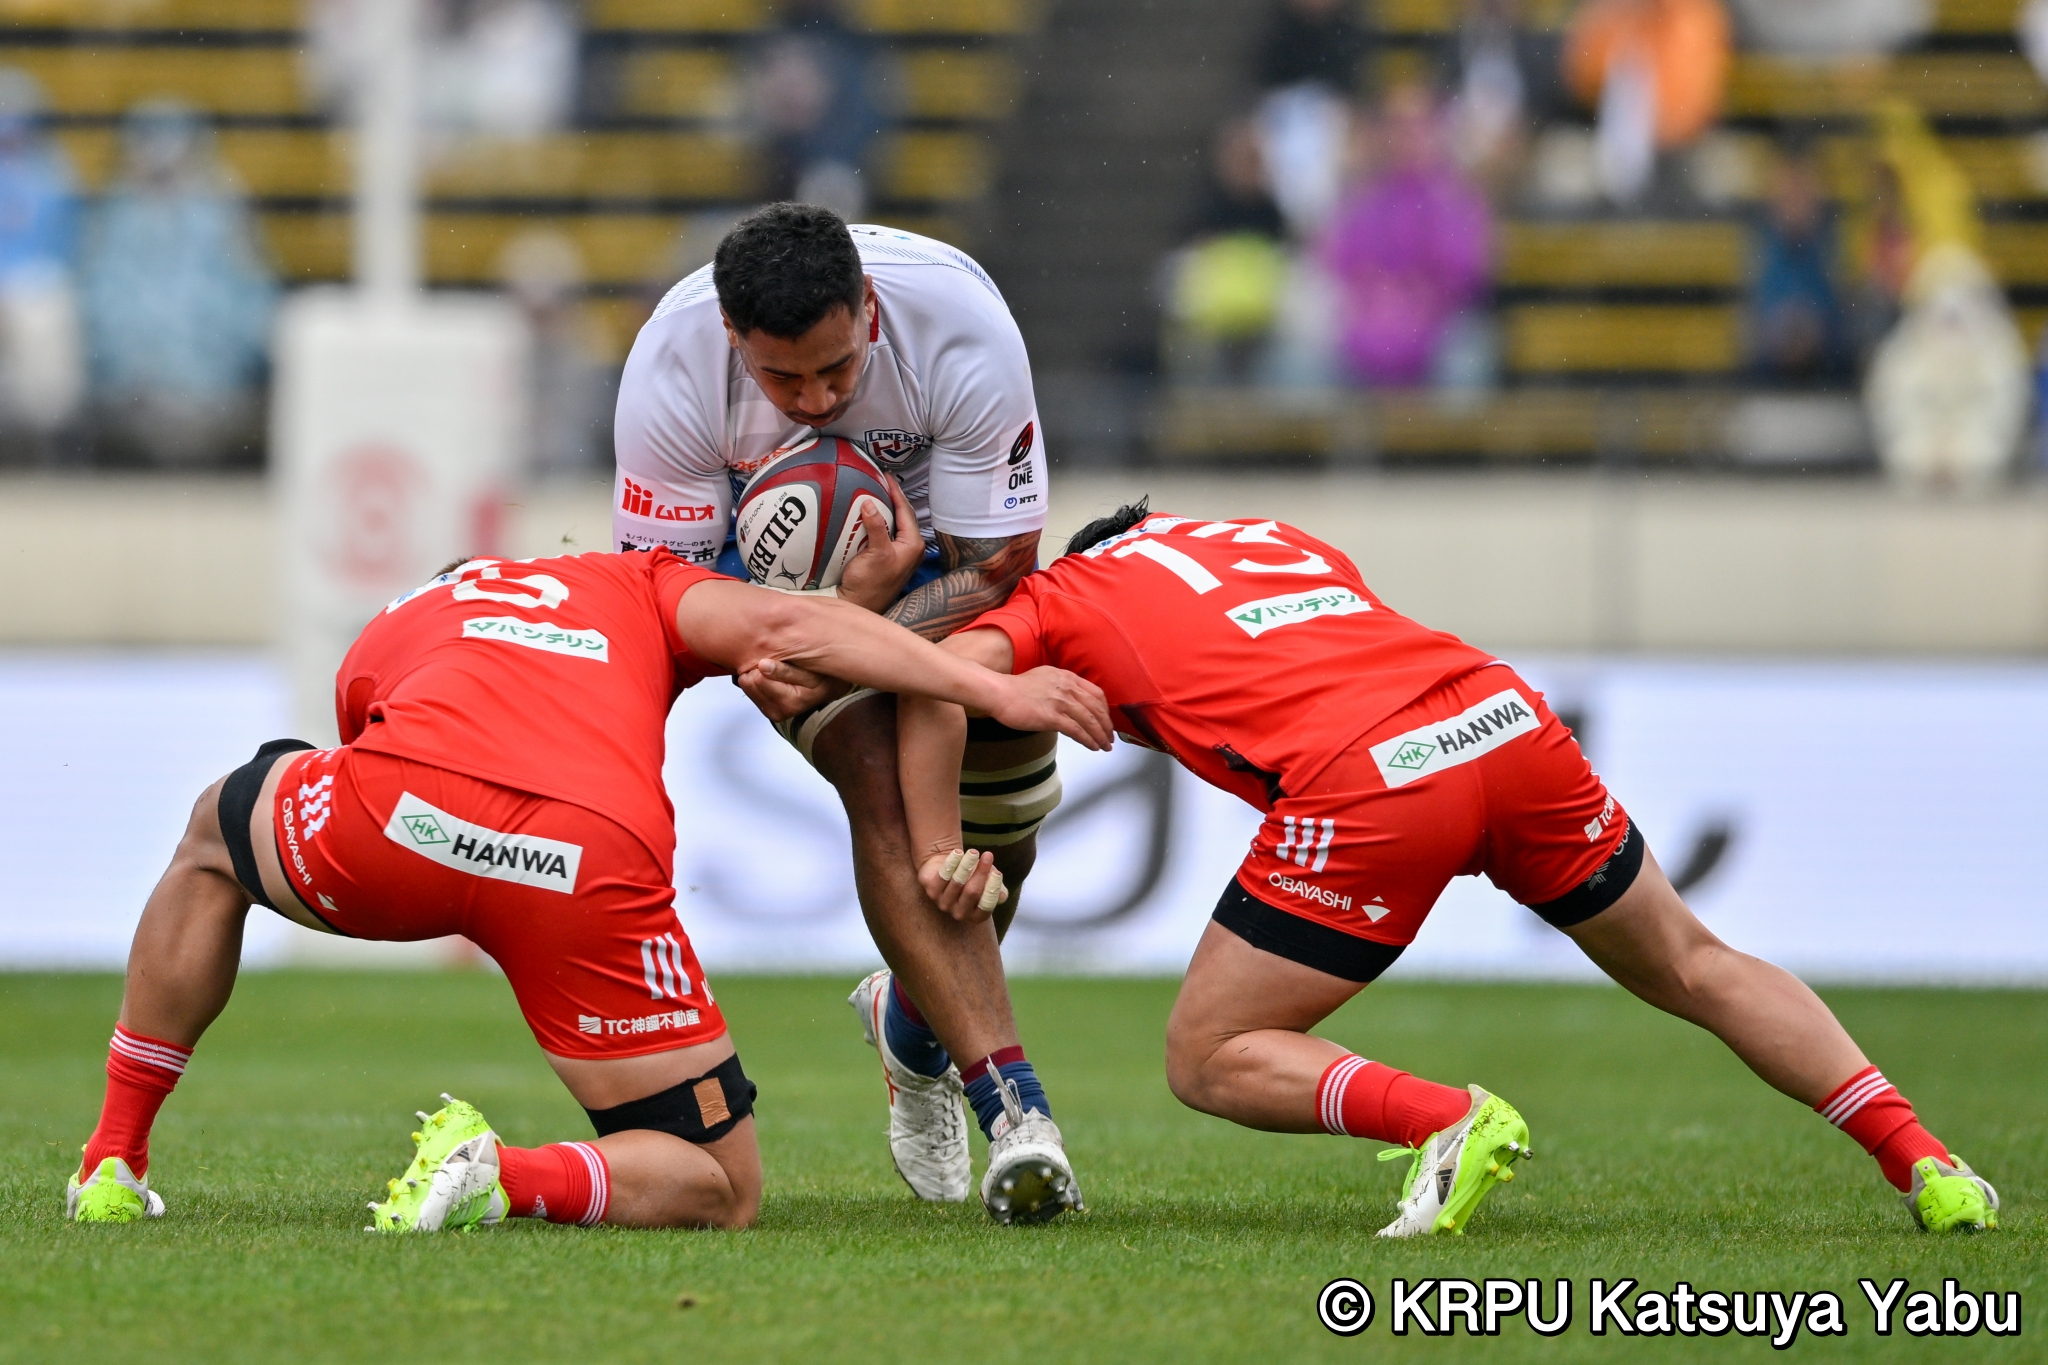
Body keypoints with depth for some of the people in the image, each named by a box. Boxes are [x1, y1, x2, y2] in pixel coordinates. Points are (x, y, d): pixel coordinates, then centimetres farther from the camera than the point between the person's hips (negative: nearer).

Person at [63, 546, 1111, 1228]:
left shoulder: (384, 636, 38)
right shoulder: (639, 586, 32)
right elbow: (779, 629, 13)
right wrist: (997, 690, 9)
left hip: (397, 821, 2)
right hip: (596, 869, -1)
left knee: (217, 835, 38)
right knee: (720, 1192, 16)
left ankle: (113, 1162, 35)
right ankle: (514, 1180, -14)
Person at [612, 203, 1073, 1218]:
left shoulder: (961, 328, -35)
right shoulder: (670, 373, -33)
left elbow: (998, 563, -23)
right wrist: (860, 601, -37)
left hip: (934, 540, 1)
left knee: (1000, 807, -8)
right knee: (881, 784, -24)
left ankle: (914, 1021, 25)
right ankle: (1009, 1097, -29)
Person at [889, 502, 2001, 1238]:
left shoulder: (1055, 599, 21)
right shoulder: (1270, 537, 36)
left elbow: (942, 681, 4)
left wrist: (937, 853, 7)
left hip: (1366, 783, -6)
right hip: (1507, 716, 6)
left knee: (1208, 1062, 7)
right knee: (1692, 967, 23)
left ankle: (1450, 1122, -15)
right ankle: (1922, 1161, 13)